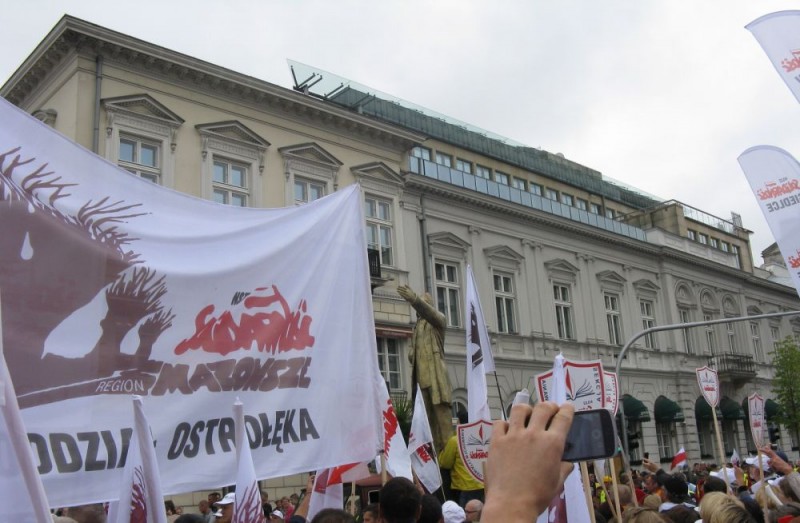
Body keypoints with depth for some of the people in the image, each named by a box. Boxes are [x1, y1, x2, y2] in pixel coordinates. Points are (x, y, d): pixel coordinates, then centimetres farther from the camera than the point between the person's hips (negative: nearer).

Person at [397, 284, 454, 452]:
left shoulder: (438, 319, 5)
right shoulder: (417, 326, 24)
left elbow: (429, 312, -19)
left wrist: (414, 299, -37)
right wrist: (411, 355, 8)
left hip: (435, 371, -6)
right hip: (420, 374, 7)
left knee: (441, 409, -13)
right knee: (427, 412, 2)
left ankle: (448, 447, -16)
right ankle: (435, 447, 4)